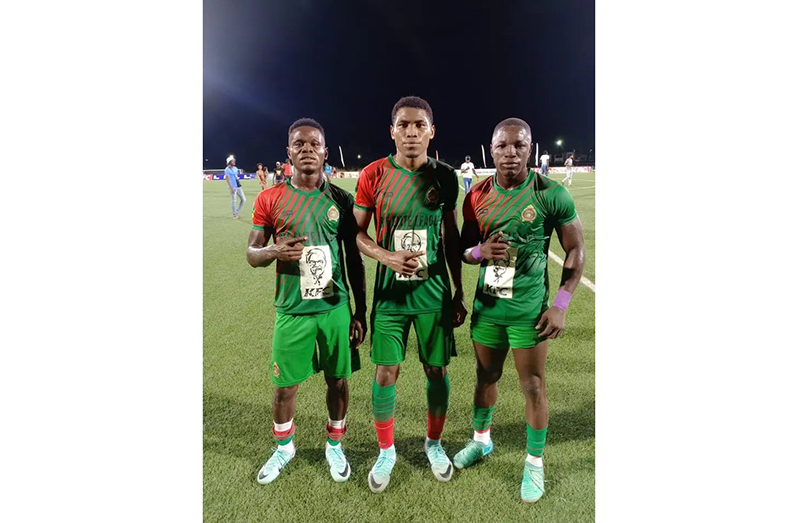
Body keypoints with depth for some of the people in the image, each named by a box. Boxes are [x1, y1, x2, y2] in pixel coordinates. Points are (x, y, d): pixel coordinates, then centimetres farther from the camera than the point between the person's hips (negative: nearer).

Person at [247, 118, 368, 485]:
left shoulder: (341, 200, 1)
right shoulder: (270, 199, -1)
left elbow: (354, 259, 5)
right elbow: (252, 253, 4)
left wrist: (360, 311, 4)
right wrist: (275, 252, -20)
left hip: (336, 307, 1)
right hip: (292, 310, 0)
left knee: (338, 380, 11)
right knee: (284, 385, 10)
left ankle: (335, 445, 36)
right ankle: (284, 447, 38)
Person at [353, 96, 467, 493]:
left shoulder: (444, 176, 0)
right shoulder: (374, 174, -5)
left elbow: (452, 237, 8)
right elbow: (357, 233, 1)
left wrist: (459, 292, 8)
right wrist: (388, 257, -18)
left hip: (434, 292, 2)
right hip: (390, 291, -1)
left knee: (437, 370, 10)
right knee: (385, 373, 4)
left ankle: (434, 443, 36)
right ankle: (386, 450, 29)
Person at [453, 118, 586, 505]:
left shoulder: (551, 194, -12)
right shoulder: (477, 196, -2)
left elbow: (576, 250, -4)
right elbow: (463, 250, 8)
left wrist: (560, 305, -8)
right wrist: (480, 251, -16)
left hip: (529, 309, -3)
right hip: (486, 304, 4)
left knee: (533, 387, 8)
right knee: (486, 377, 19)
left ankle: (535, 463, 29)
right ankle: (481, 440, 42)